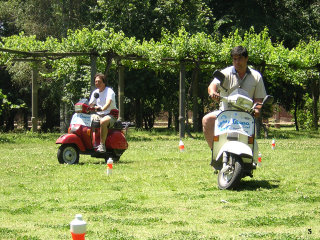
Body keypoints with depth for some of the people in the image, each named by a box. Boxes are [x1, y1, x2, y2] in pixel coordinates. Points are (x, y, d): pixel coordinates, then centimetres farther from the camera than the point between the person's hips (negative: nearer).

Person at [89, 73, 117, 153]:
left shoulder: (109, 91, -8)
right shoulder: (95, 92, 15)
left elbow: (108, 103, -26)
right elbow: (90, 104, 9)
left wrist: (101, 109, -47)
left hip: (110, 115, -7)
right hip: (98, 115, 7)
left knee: (103, 122, -39)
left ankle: (102, 145, -36)